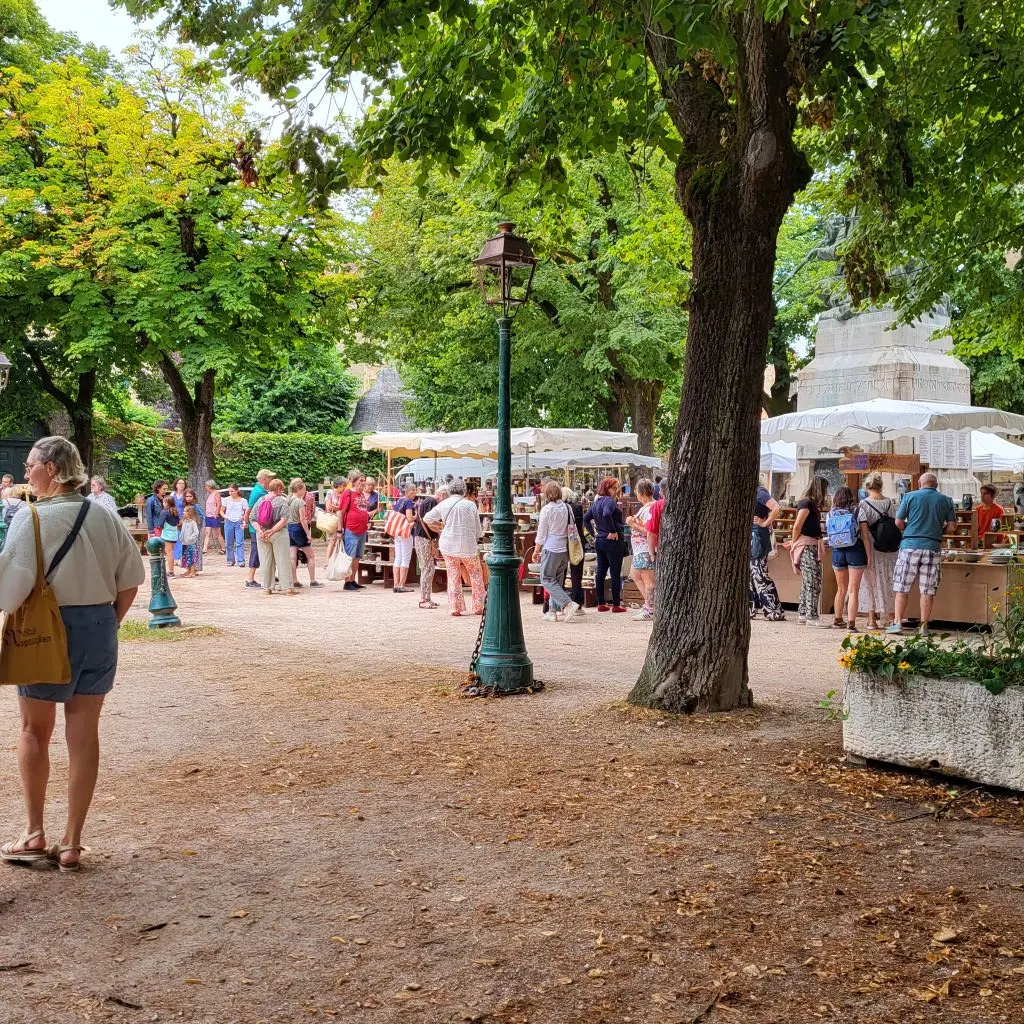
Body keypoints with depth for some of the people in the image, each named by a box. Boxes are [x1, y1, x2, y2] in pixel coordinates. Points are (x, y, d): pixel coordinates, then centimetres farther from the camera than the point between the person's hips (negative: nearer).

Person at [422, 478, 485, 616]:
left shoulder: (443, 504, 2)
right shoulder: (470, 505, -5)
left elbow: (427, 519, 14)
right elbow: (477, 529, 1)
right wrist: (476, 540, 20)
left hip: (448, 545, 2)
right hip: (468, 545, -2)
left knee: (453, 576, 9)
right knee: (476, 574, 13)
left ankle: (455, 608, 6)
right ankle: (478, 607, 13)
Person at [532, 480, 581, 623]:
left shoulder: (547, 509, -11)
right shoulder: (567, 508, 5)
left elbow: (541, 533, -6)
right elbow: (572, 528, 12)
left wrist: (536, 551, 3)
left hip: (551, 548, -6)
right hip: (565, 549, 6)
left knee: (547, 580, 0)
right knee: (557, 580, 13)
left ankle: (568, 604, -14)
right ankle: (553, 611, 13)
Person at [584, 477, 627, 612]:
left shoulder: (596, 502, 12)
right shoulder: (609, 501, -15)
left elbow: (586, 519, 18)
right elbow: (606, 515, -33)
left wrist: (593, 533, 16)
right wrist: (613, 531, -22)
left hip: (599, 540, 9)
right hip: (613, 541, -8)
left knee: (600, 572, 11)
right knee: (615, 573, -1)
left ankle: (601, 603, 15)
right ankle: (616, 605, 2)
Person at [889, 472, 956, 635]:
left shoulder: (910, 496, 2)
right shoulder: (946, 500, 8)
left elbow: (898, 522, 1)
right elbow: (950, 526, 5)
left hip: (910, 544, -2)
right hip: (933, 547, 2)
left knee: (902, 588, 4)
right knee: (928, 590, 5)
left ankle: (897, 623, 2)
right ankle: (924, 626, 6)